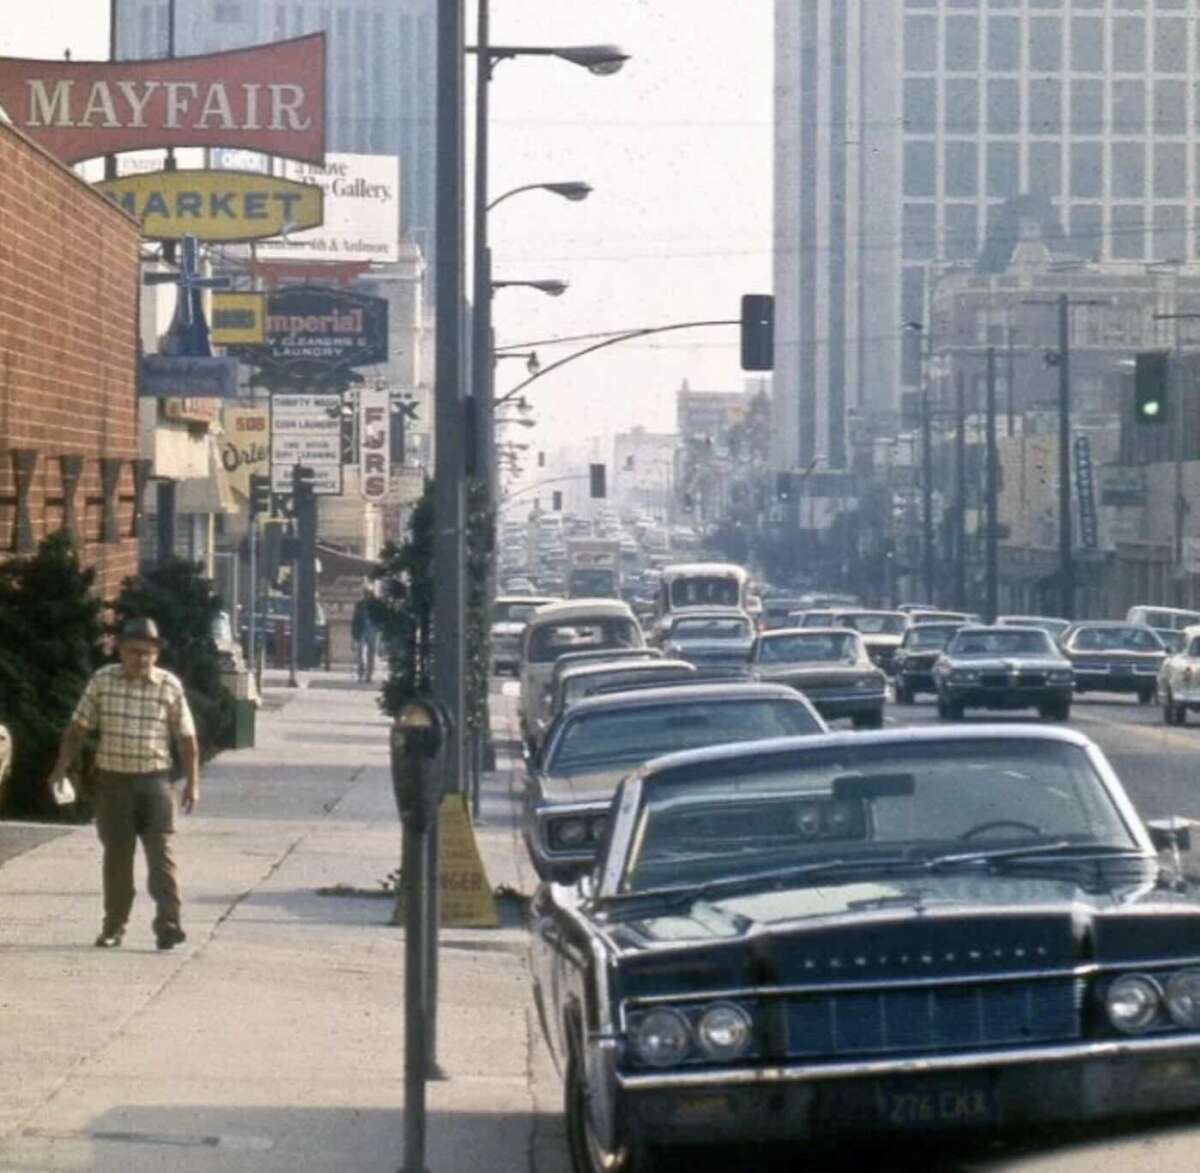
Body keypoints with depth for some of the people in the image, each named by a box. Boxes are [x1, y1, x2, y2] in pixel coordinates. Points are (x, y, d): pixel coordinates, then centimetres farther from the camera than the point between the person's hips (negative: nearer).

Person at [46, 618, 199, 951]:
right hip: (113, 781, 1)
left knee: (160, 852, -8)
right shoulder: (102, 681, 0)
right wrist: (60, 769, -2)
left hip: (154, 781, -1)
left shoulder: (170, 686, -2)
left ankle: (168, 924, -12)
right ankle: (113, 926, 17)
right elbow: (77, 728, 5)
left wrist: (192, 783, 0)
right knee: (117, 855, 8)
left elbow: (186, 737, 3)